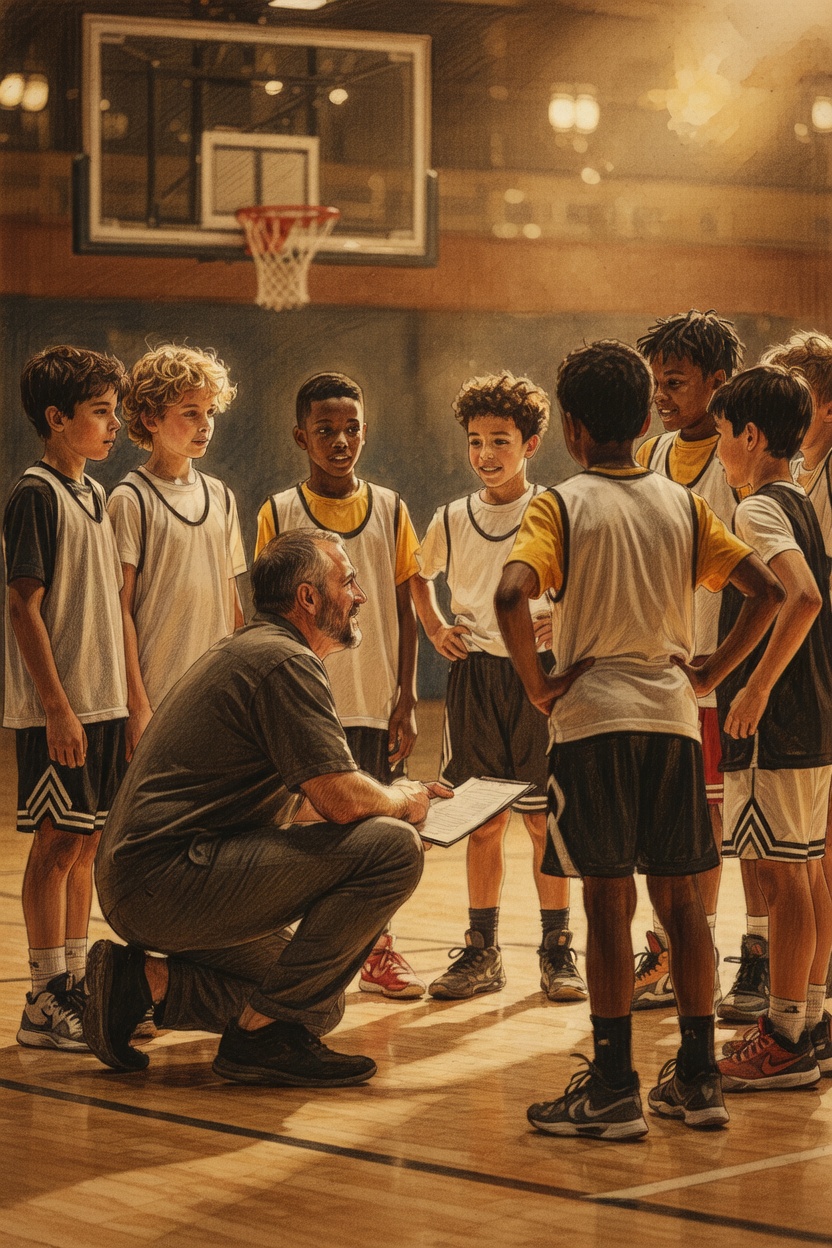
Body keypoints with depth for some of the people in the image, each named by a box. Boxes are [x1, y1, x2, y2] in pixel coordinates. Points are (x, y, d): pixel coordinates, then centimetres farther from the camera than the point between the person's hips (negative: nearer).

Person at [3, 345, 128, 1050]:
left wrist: (125, 701, 16)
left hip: (103, 702, 8)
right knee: (58, 844, -5)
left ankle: (76, 986, 19)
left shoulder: (94, 495, 14)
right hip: (57, 709, -8)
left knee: (86, 843, 11)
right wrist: (58, 707, -19)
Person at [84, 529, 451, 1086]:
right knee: (392, 848, -19)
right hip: (171, 879, -11)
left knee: (317, 1007, 22)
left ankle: (147, 979, 9)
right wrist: (404, 802, 1)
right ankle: (264, 1029, -13)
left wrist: (394, 796, 18)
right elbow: (342, 800, -21)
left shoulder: (245, 652, 21)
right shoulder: (284, 661, -13)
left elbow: (295, 807, 27)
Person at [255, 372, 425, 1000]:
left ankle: (380, 951, 21)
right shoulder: (279, 513, -1)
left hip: (375, 701, 2)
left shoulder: (389, 509, 4)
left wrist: (407, 697, 1)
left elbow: (405, 609, 6)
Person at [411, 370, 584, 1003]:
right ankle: (481, 953, 13)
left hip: (538, 673, -3)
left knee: (545, 820, 1)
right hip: (475, 676, 3)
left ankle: (558, 951, 10)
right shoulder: (453, 519, 7)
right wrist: (436, 628, 11)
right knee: (483, 822, 6)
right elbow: (419, 576, 25)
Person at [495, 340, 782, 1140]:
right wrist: (709, 675, 8)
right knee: (679, 898, 10)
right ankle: (698, 1079, 14)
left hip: (593, 717, -4)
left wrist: (538, 687, -10)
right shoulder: (682, 505, 8)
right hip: (673, 718, 4)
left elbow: (512, 595, -21)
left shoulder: (560, 507, -4)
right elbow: (766, 591, 4)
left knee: (608, 900, -3)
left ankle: (614, 1089, -1)